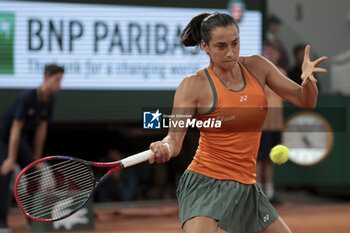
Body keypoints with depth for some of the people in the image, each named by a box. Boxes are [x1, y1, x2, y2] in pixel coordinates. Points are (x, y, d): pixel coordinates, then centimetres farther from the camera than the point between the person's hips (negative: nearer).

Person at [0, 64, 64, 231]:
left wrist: (36, 159, 3)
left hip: (20, 140, 7)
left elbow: (42, 130, 1)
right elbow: (16, 129, -29)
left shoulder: (49, 100, -7)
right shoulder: (27, 97, -29)